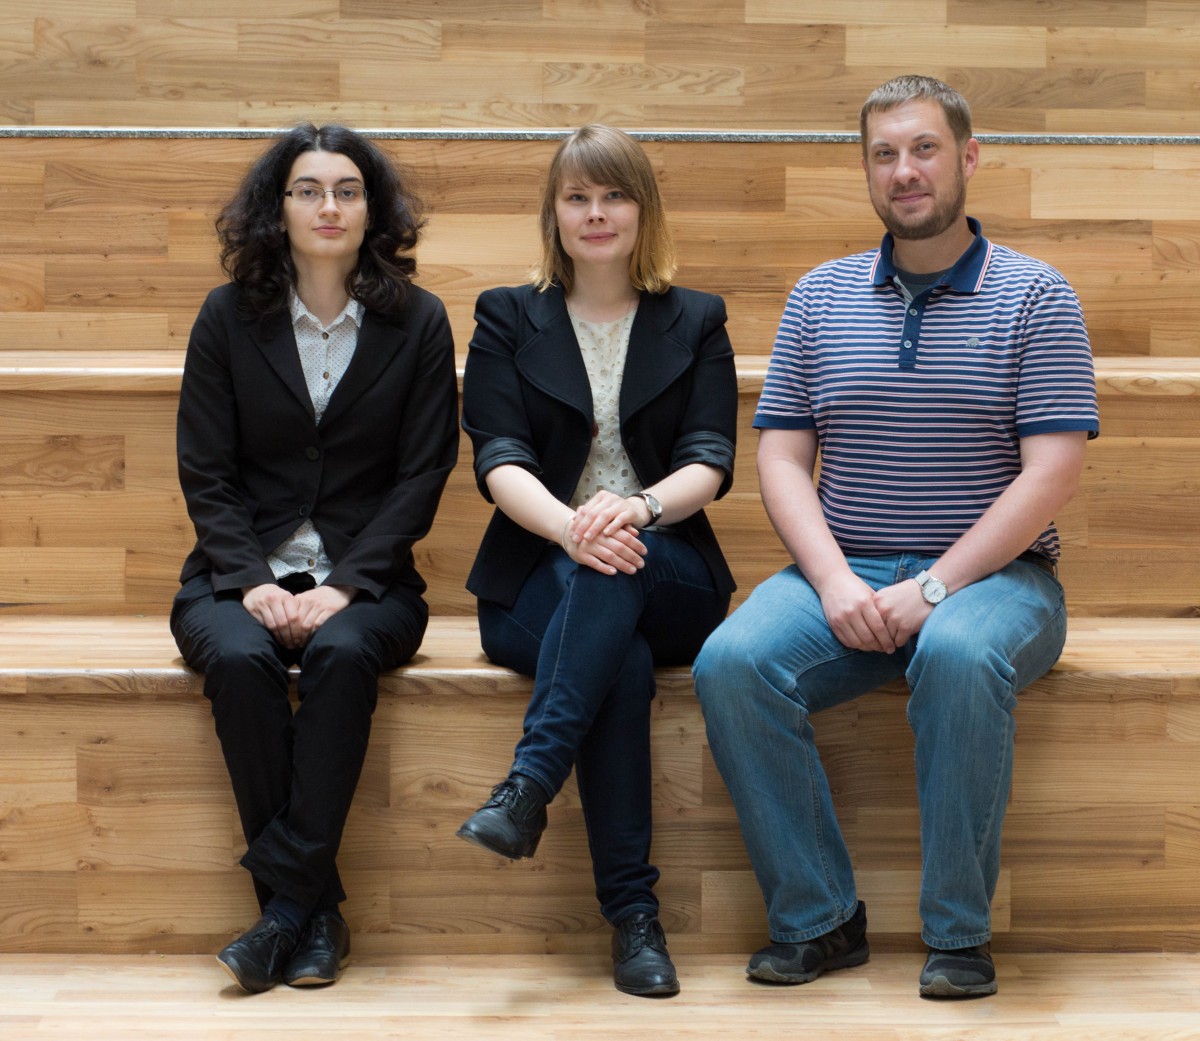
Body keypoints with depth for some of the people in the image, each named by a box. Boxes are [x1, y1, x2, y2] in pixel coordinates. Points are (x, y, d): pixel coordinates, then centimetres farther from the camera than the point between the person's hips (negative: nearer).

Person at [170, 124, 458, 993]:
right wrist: (252, 582, -13)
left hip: (366, 580, -1)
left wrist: (344, 586, -13)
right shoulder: (229, 318, 5)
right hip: (242, 573, 1)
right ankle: (316, 913, -24)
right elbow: (205, 473, 3)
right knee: (238, 659, -33)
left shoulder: (417, 323, 4)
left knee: (342, 654, -35)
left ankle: (288, 904, -27)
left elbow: (422, 473, 0)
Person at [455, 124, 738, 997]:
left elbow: (710, 462, -1)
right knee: (620, 656, -35)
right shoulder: (507, 319, 12)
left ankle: (527, 788, -45)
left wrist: (639, 507, -25)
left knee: (614, 575, -37)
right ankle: (633, 915, -38)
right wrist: (569, 527, -26)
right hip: (536, 584, -1)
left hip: (669, 576, 1)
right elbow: (499, 461, -3)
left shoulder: (696, 322, 13)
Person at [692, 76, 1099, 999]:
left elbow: (1050, 475, -7)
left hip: (991, 574, -3)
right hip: (843, 574, 3)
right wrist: (835, 583, -11)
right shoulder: (821, 297, 12)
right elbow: (781, 458, 7)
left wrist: (932, 591, -17)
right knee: (732, 663, -26)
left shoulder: (1035, 297, 2)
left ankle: (959, 933, -21)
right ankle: (818, 917, -12)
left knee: (961, 656, -38)